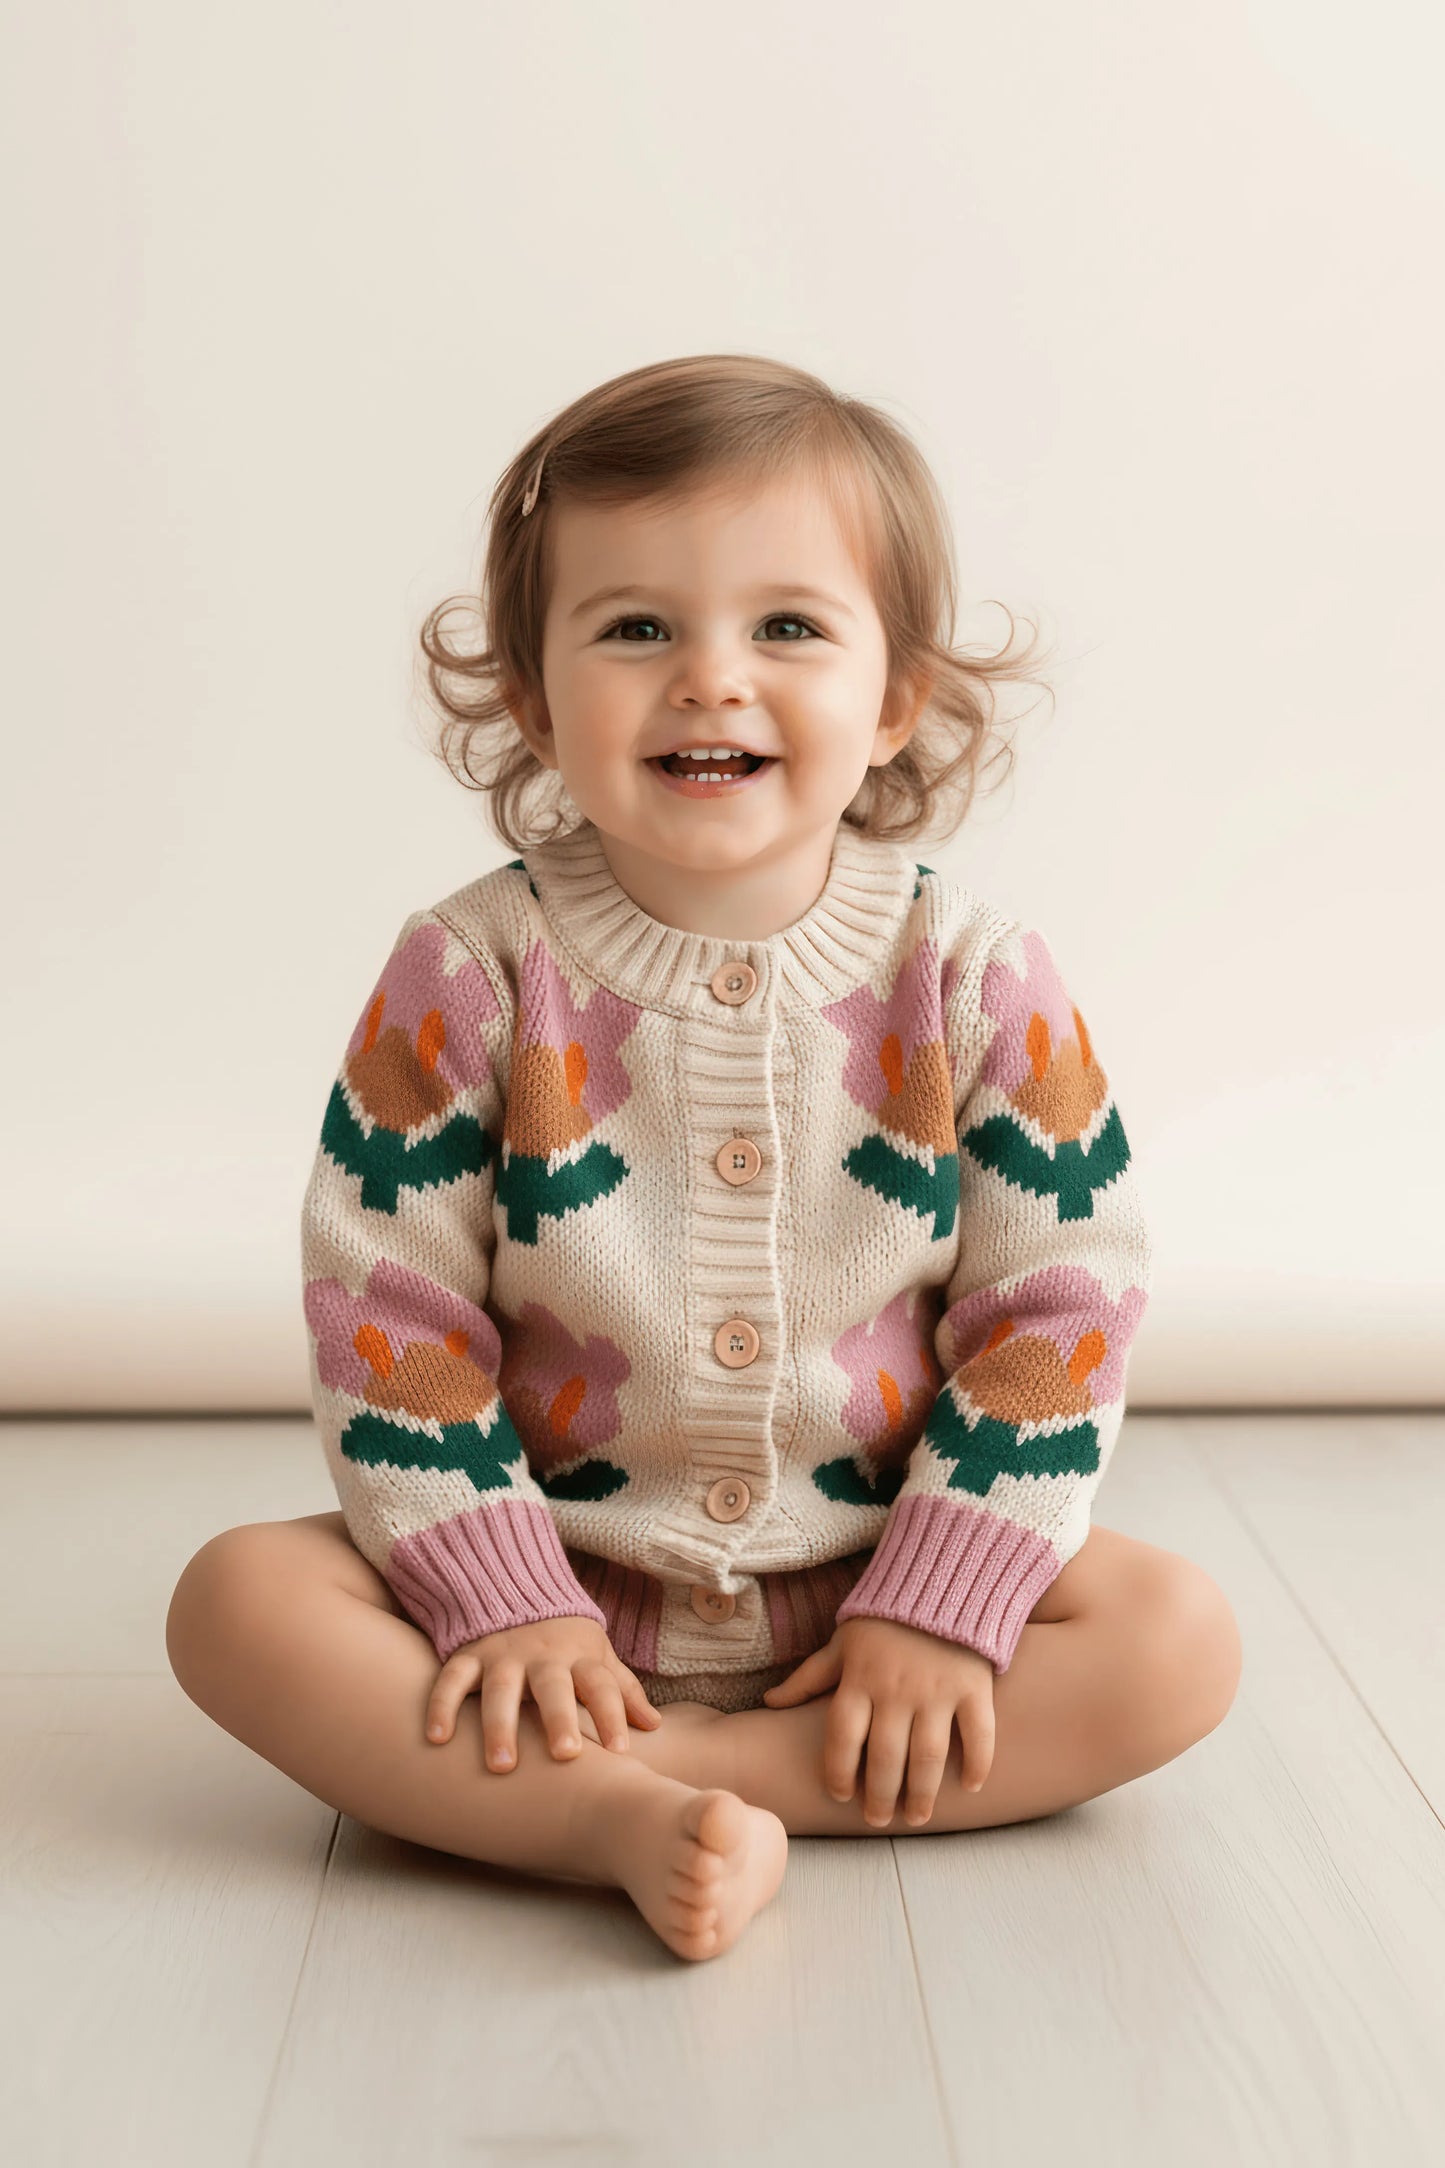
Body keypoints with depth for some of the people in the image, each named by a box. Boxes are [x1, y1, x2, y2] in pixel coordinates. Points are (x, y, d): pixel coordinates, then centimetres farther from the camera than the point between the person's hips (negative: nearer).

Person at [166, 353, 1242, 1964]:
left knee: (1179, 1637, -19)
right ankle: (632, 1822, -29)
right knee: (239, 1601, -19)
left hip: (875, 1586, 1)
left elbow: (1061, 1302, -6)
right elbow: (389, 1311, -8)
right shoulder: (469, 975, -11)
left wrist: (941, 1603, -11)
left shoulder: (976, 979, -9)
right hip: (556, 1575, 0)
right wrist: (503, 1603, -13)